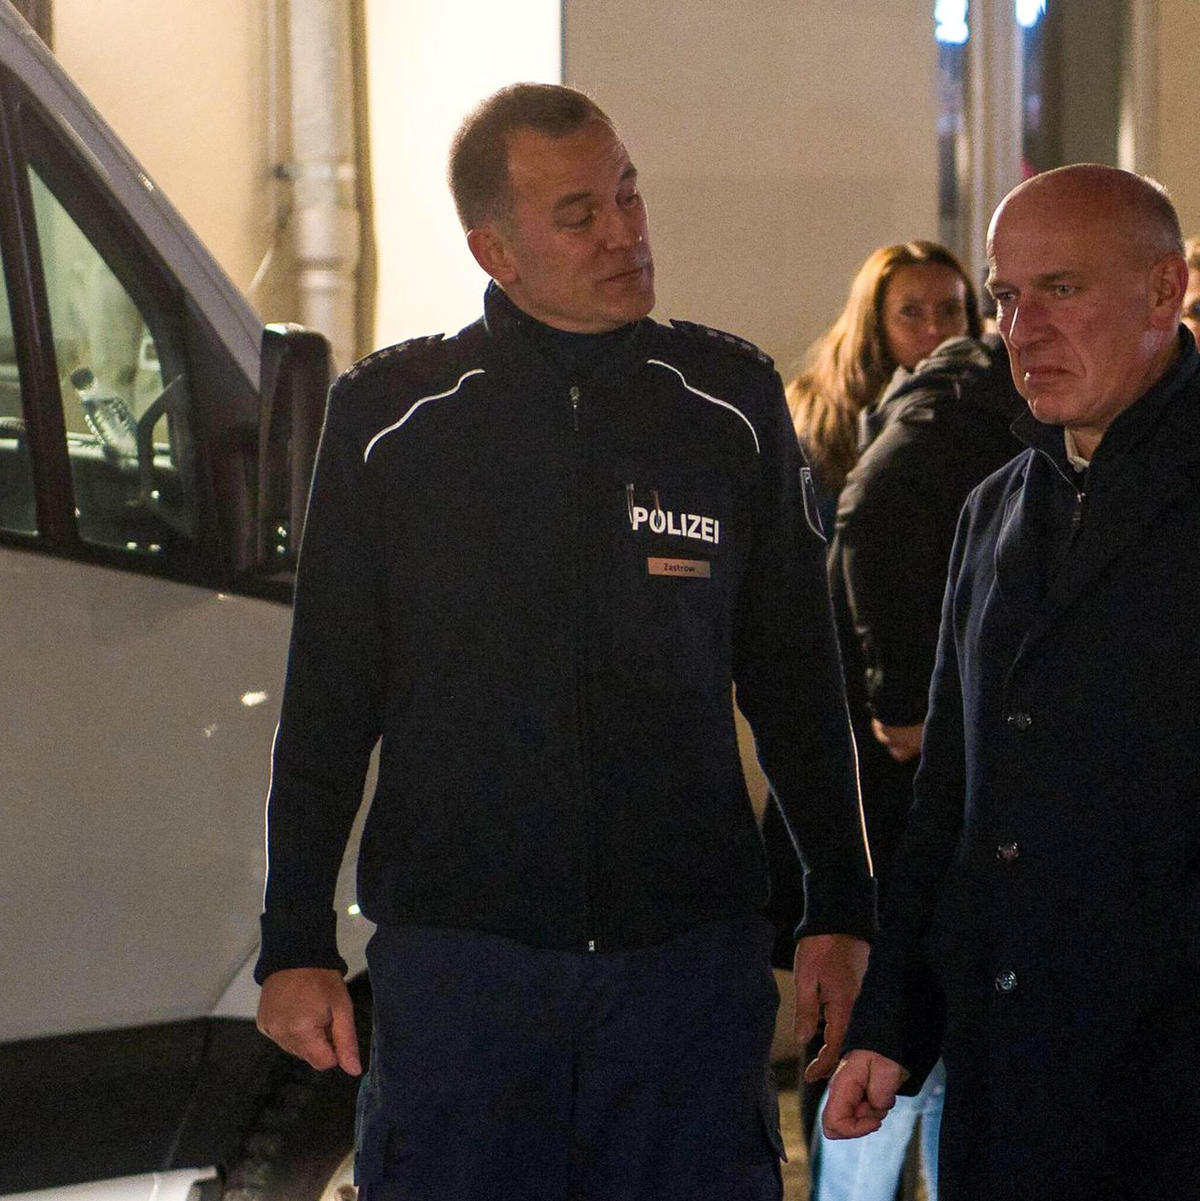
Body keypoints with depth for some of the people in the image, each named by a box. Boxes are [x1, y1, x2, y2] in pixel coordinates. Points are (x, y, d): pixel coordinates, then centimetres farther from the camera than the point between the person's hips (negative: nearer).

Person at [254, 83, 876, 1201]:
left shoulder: (731, 400, 6)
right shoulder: (390, 416, 2)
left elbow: (795, 680, 12)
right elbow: (326, 704, 5)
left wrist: (839, 911, 11)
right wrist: (296, 947, 3)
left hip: (692, 952, 1)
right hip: (455, 958, -1)